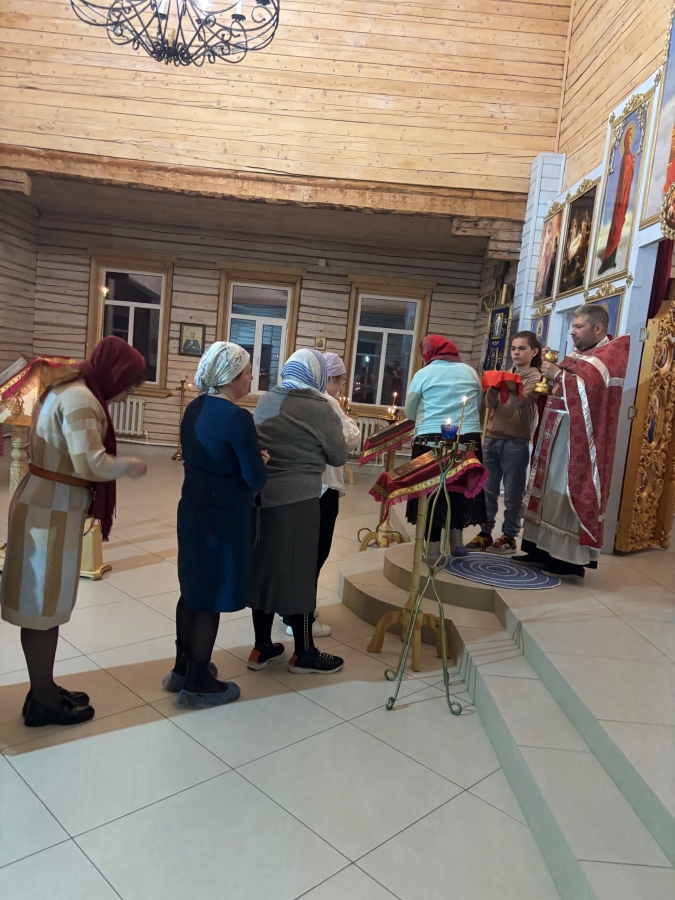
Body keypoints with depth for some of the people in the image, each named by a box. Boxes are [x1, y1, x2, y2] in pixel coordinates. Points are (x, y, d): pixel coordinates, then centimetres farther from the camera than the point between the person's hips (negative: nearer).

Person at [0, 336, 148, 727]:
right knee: (44, 607, 3)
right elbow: (90, 464, -26)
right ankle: (43, 702, 18)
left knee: (45, 605, 17)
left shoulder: (68, 388, 12)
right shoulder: (80, 398, -19)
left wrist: (117, 463, 6)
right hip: (51, 513, -10)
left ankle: (44, 689, 31)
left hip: (48, 506, 10)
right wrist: (129, 466, -10)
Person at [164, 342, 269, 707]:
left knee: (193, 590, 19)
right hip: (223, 518, -8)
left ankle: (182, 668, 34)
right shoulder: (237, 418, -21)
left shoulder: (195, 409, 4)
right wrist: (262, 460, 2)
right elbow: (255, 479, -19)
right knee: (211, 598, 5)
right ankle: (197, 684, 19)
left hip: (193, 509, 8)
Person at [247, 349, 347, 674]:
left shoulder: (265, 400, 7)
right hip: (297, 501, -6)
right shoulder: (318, 407, -11)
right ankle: (304, 654, 18)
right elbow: (338, 457, -3)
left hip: (260, 496, 6)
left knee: (263, 568, 14)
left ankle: (261, 647, 26)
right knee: (297, 573, 4)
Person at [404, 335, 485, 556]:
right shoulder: (470, 372, 10)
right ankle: (456, 541, 21)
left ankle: (433, 547, 8)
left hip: (432, 439, -3)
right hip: (468, 438, 3)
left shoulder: (423, 374, 0)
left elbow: (410, 412, 7)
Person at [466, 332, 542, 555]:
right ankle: (485, 534, 13)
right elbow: (490, 403, 2)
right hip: (492, 438, 5)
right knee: (487, 490, 5)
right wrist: (494, 388, -17)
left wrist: (513, 391, -35)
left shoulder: (535, 377, 1)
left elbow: (523, 402, -17)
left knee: (512, 493, 0)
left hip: (516, 442, -5)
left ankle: (509, 537, 8)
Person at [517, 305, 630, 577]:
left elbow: (590, 388, -23)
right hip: (556, 435, 9)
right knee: (549, 490, 9)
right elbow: (558, 389, 23)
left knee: (571, 493, -8)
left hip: (579, 440, -9)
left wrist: (558, 373, -16)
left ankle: (572, 558, -1)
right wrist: (549, 366, 6)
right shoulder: (578, 354, 19)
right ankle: (544, 548, 15)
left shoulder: (611, 356, -8)